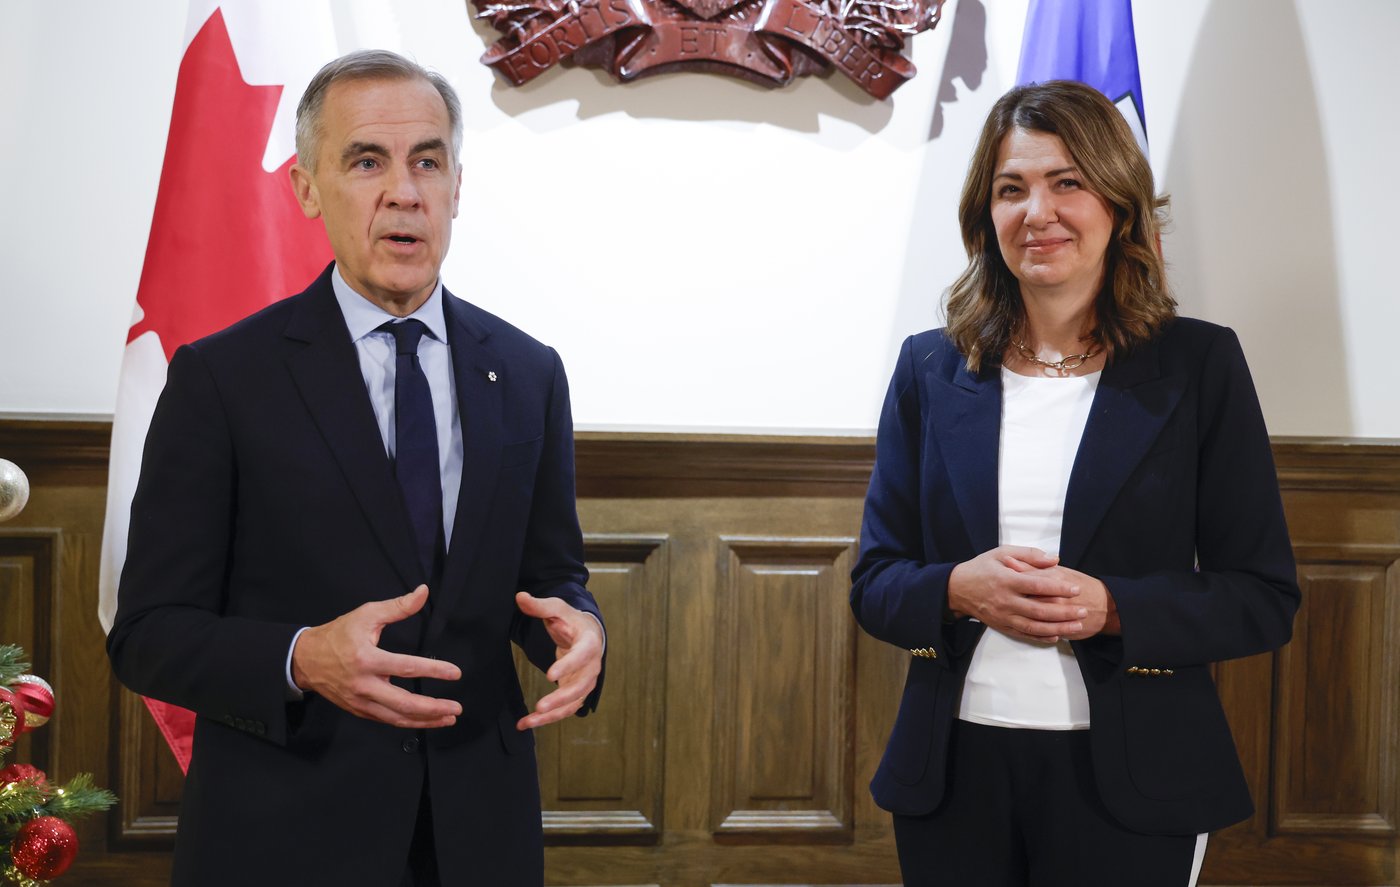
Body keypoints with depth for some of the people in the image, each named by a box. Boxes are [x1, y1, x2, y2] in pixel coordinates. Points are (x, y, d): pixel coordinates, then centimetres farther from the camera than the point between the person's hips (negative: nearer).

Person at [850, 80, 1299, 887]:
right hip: (955, 774, 2)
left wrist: (1113, 609, -18)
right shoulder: (929, 368, 5)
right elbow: (875, 586, 7)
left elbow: (1266, 600, -2)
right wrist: (959, 589, -14)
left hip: (1129, 787, -2)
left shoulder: (1199, 363, -1)